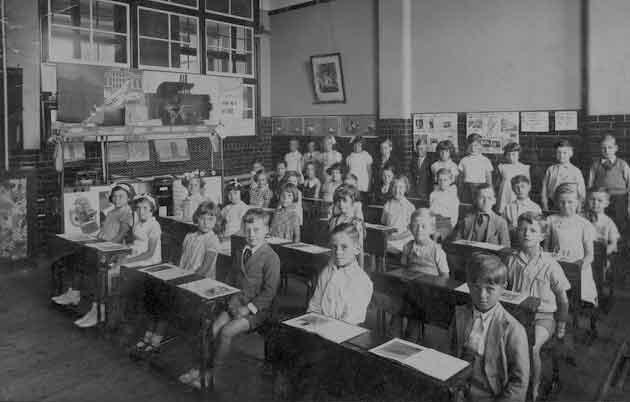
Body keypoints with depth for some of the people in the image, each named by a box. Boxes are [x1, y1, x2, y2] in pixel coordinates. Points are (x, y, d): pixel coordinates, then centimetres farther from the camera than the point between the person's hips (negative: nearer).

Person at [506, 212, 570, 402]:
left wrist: (561, 327, 4)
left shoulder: (550, 265, -5)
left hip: (543, 316, -2)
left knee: (531, 347, -29)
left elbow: (563, 299, 3)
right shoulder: (511, 261, 3)